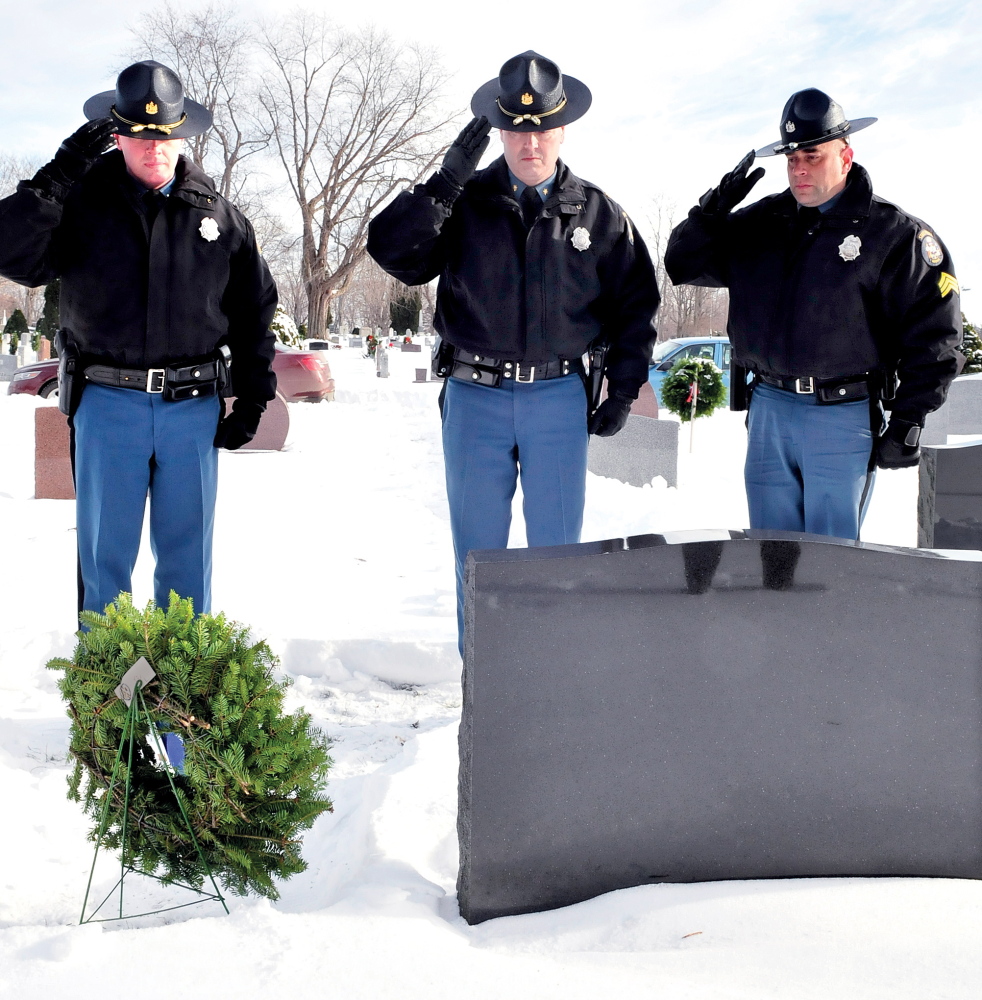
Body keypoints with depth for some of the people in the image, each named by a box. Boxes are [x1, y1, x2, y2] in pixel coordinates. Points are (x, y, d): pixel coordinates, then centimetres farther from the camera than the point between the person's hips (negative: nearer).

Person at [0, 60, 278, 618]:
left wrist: (253, 398, 8)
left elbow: (255, 309, 13)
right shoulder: (81, 202, 2)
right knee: (104, 556, 6)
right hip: (106, 403, -1)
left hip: (195, 405, 1)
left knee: (188, 558, 9)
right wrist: (58, 177, -17)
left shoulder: (219, 215, 8)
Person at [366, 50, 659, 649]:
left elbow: (637, 306, 11)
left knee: (557, 549, 7)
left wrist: (622, 394, 5)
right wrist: (448, 179, -18)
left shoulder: (600, 214, 5)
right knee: (478, 550, 8)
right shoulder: (464, 202, 2)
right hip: (474, 398, 0)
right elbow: (391, 251, -12)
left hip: (560, 400, 0)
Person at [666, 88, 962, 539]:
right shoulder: (760, 224, 10)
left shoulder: (892, 233, -3)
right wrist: (713, 209, -3)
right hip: (768, 412, 5)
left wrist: (908, 423, -8)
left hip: (843, 417, -5)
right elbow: (683, 265, 14)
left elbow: (932, 335, -5)